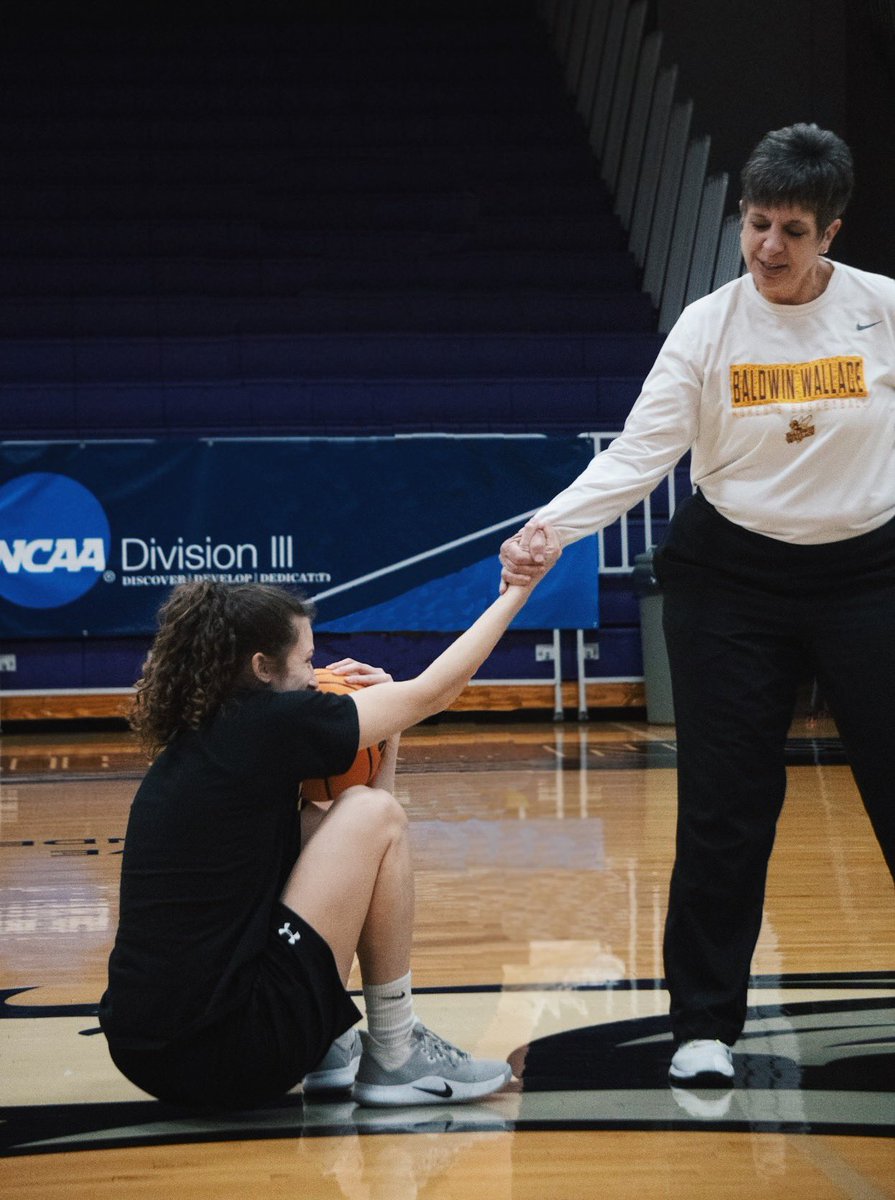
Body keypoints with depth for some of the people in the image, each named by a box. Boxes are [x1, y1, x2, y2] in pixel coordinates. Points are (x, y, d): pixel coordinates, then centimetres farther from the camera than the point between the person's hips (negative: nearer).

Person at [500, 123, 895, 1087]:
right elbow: (639, 452, -11)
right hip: (731, 580, 0)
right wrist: (550, 527, -25)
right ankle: (705, 1024, 12)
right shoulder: (709, 326, -5)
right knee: (724, 807, 1)